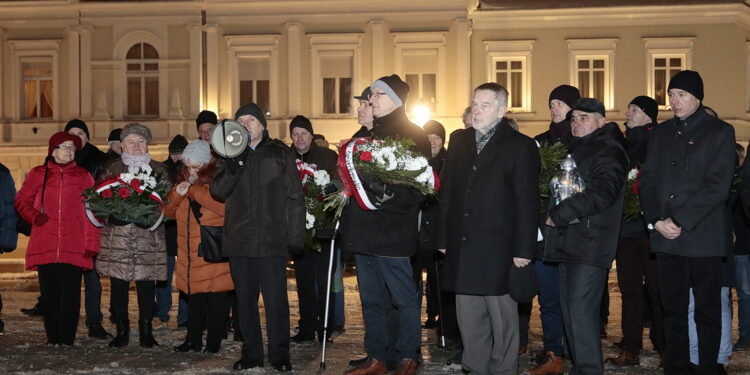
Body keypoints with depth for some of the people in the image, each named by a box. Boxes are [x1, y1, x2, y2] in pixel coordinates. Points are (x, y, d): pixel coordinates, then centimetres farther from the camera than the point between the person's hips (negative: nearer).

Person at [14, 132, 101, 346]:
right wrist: (34, 216, -5)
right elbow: (21, 201, 16)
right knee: (49, 292, 2)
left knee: (71, 293, -3)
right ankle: (53, 336, 11)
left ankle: (67, 337, 3)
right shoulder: (38, 174, 12)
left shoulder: (83, 176, 11)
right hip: (45, 245, 1)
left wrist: (91, 244, -2)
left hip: (74, 246, -1)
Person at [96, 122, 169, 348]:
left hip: (149, 235, 0)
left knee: (147, 284, -1)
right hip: (117, 235, 0)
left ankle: (146, 332, 10)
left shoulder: (159, 170, 11)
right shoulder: (111, 169, 11)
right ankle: (121, 332, 11)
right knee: (118, 285, 0)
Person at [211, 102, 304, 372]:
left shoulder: (280, 154, 4)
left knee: (276, 299, -3)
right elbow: (218, 191, 0)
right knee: (245, 299, 9)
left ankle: (279, 354, 7)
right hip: (239, 240, 3)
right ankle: (251, 354, 19)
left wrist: (296, 236, -4)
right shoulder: (229, 155, 13)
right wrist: (234, 165, -15)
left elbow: (294, 197, 2)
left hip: (272, 239, -3)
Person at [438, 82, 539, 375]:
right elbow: (447, 191, 12)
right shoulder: (459, 140, 12)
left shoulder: (520, 146, -3)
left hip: (498, 249, -5)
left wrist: (523, 249, -11)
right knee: (469, 319, 11)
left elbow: (527, 202, -6)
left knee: (502, 318, 4)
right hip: (462, 248, 5)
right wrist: (444, 238, 8)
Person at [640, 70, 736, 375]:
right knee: (673, 309, 7)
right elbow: (647, 180, 10)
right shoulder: (660, 133, 15)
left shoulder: (720, 132, 1)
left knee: (707, 310, 3)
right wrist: (657, 220, -6)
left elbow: (718, 186, -9)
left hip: (703, 237, -4)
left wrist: (680, 221, -14)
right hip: (666, 236, 4)